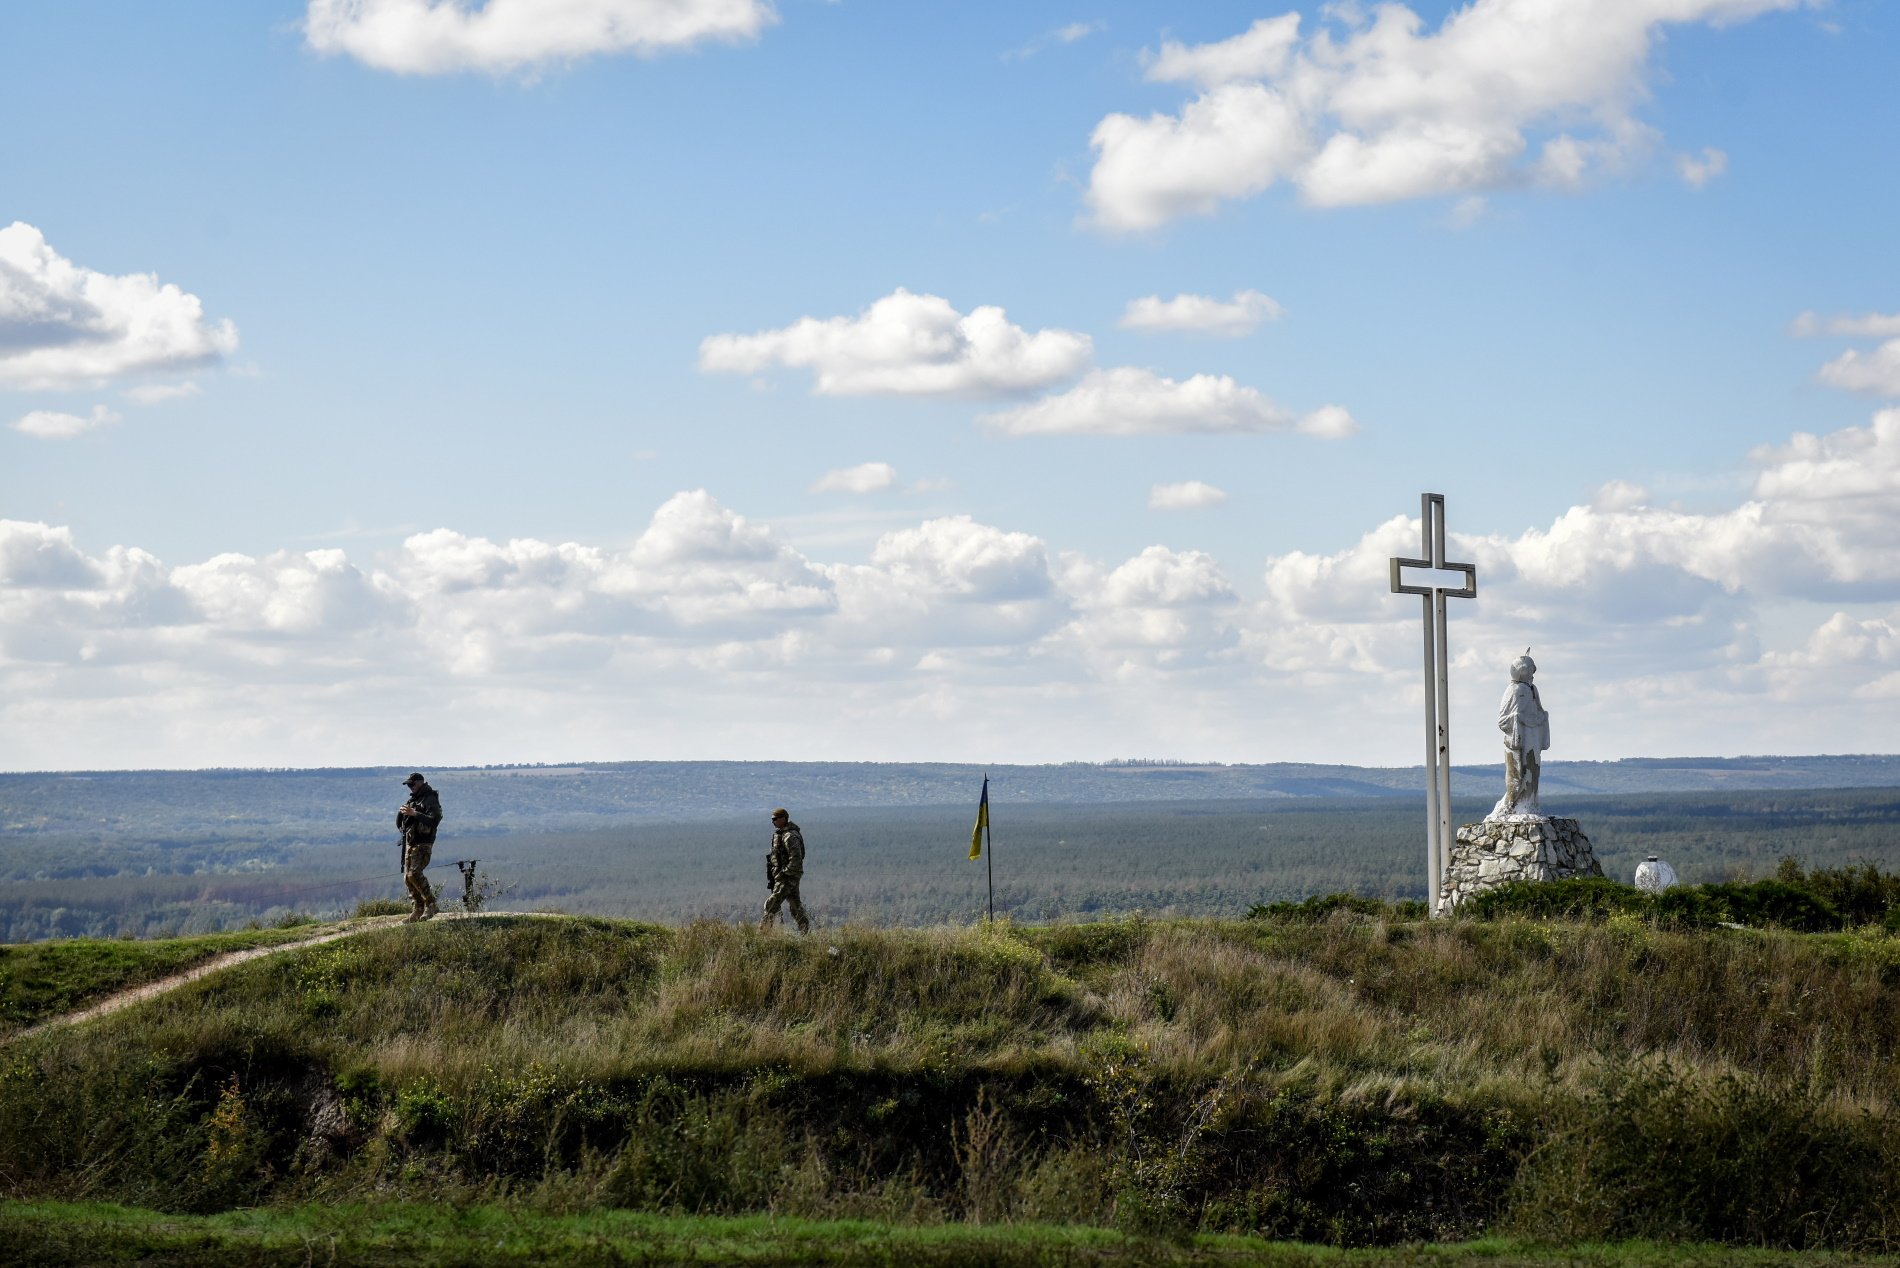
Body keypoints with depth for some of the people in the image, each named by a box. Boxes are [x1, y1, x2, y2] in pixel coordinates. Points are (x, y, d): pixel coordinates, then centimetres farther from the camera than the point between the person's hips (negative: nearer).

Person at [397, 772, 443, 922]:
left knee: (414, 874, -22)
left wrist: (414, 814, -26)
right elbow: (399, 823, 25)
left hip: (423, 844, -9)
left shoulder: (430, 800, -8)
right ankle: (419, 908, 9)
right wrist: (402, 813, 4)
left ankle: (430, 903, -9)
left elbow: (434, 820, -23)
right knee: (407, 877, 4)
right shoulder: (412, 800, 18)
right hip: (409, 843, 9)